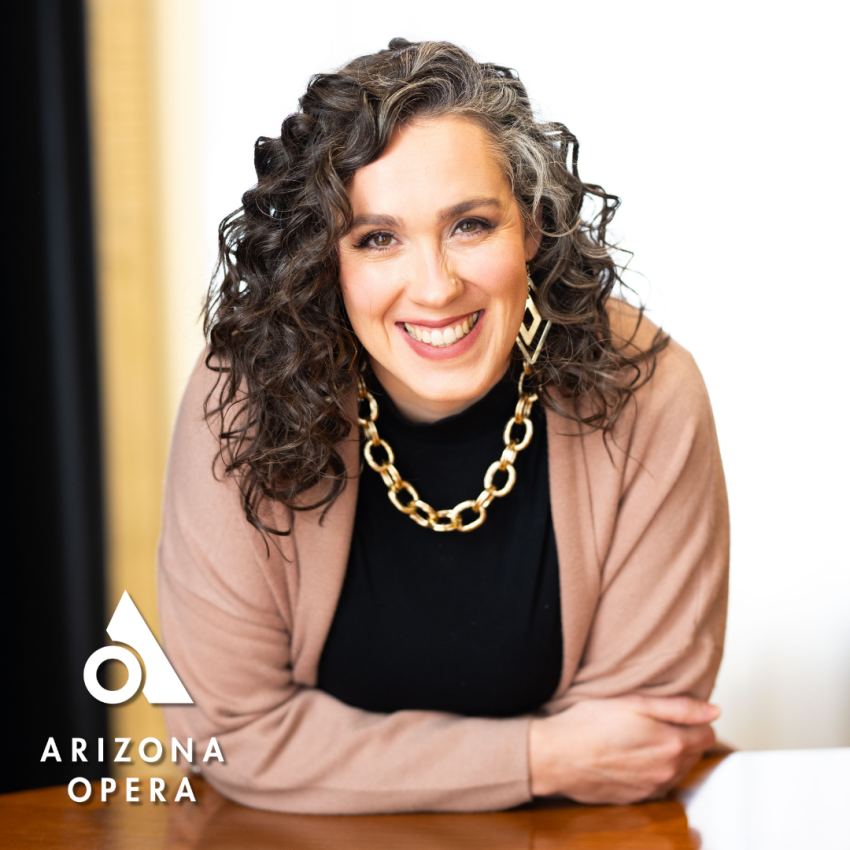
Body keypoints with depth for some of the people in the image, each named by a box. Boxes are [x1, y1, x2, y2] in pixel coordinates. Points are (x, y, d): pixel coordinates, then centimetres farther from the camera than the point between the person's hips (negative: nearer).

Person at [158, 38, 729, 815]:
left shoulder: (644, 396, -18)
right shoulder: (244, 404, -19)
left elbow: (641, 710, -11)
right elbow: (234, 731, -15)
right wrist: (543, 757, -17)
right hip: (299, 838, -1)